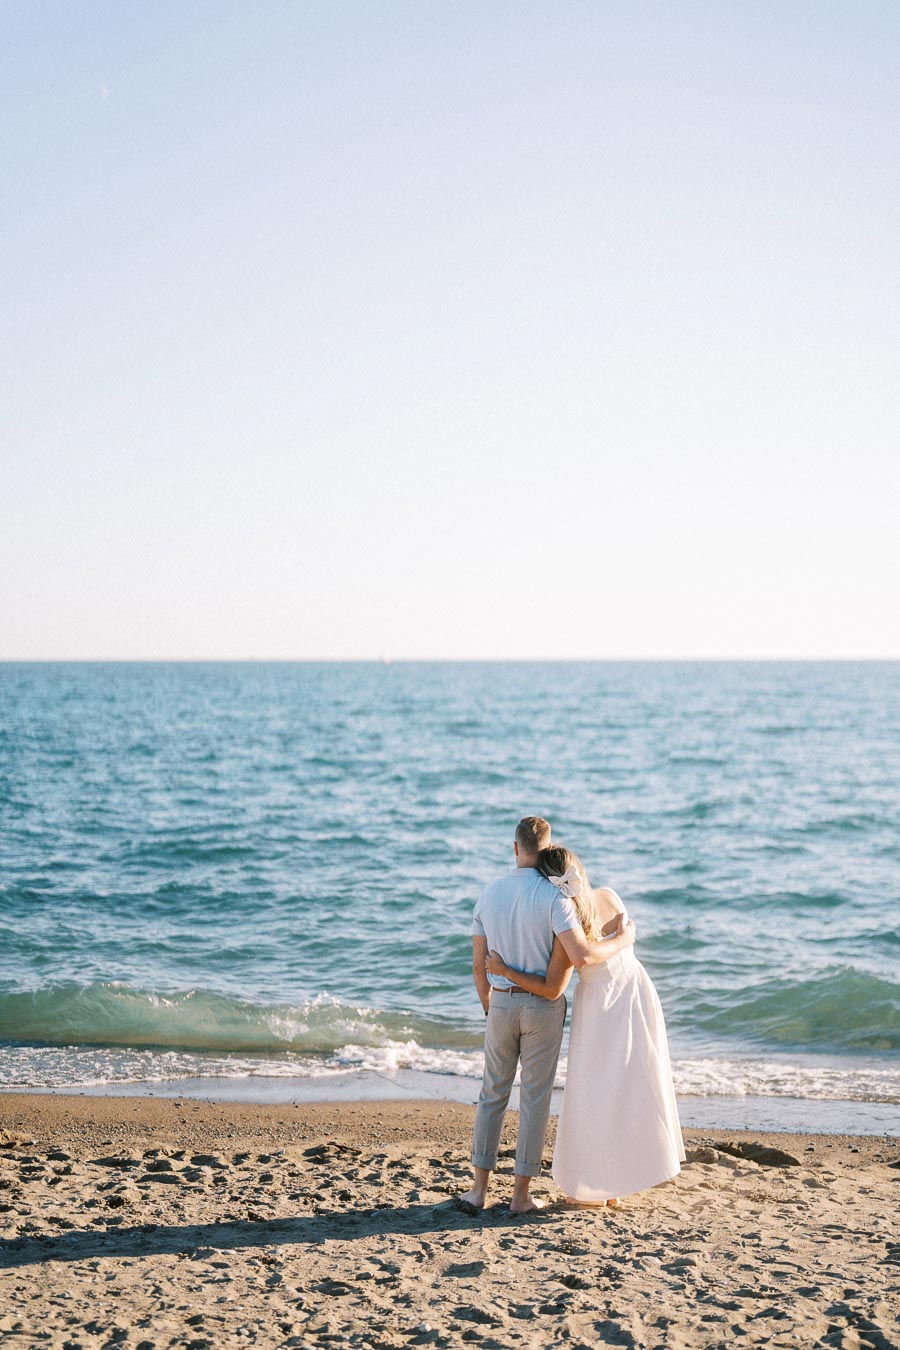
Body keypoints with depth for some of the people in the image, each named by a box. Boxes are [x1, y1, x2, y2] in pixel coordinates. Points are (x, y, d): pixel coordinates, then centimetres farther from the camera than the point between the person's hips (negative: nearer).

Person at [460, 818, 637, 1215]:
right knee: (535, 1100, 6)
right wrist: (622, 941, -9)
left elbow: (478, 965, 5)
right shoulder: (554, 896, -17)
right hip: (543, 1007, -3)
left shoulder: (489, 895, 0)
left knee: (493, 1095, 14)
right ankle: (521, 1193, 9)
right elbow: (581, 956, -27)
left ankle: (479, 1188, 13)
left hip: (502, 1004, 3)